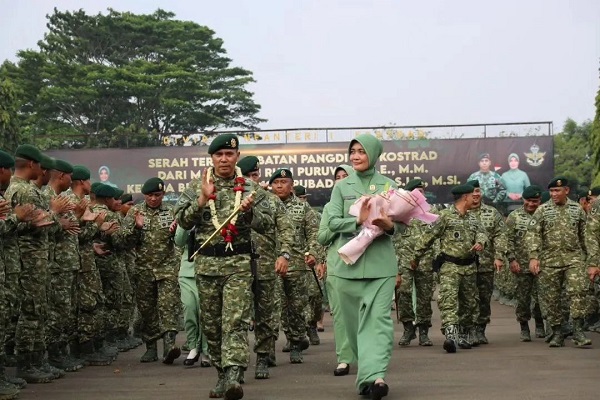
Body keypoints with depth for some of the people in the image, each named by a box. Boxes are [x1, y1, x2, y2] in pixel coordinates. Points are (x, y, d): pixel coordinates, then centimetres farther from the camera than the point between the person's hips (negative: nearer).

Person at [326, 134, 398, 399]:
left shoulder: (389, 186, 7)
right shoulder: (341, 187, 9)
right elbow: (333, 223, 0)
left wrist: (389, 225, -19)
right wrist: (358, 221, -18)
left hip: (381, 263, -2)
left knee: (377, 318, -12)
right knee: (353, 321, 6)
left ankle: (375, 375, -22)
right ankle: (367, 371, 17)